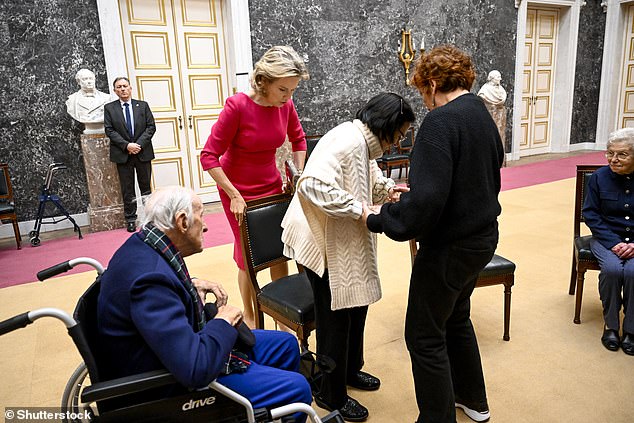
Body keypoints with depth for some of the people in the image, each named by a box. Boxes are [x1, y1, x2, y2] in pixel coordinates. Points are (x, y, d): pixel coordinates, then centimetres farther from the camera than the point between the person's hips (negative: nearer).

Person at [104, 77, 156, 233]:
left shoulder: (143, 105, 7)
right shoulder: (109, 108, 5)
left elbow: (151, 127, 1)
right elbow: (109, 130, -2)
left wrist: (139, 144, -12)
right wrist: (126, 145, -15)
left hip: (143, 152, 1)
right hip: (122, 154, 0)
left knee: (146, 186, 7)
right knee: (127, 189, 4)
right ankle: (130, 219, 12)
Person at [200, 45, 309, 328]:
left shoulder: (285, 105, -8)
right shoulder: (237, 106, -23)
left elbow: (298, 140, 12)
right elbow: (209, 156, -20)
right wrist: (234, 196, -22)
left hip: (272, 186, 5)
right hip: (238, 190, -4)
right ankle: (249, 317, 27)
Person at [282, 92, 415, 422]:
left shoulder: (364, 144, 10)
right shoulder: (347, 140, -23)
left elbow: (368, 180, 26)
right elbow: (313, 185, -34)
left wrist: (386, 189, 4)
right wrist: (361, 211, -29)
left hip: (344, 239, 10)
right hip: (321, 239, -10)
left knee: (357, 301, 20)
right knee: (335, 316, 3)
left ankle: (350, 369, 43)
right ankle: (331, 395, 24)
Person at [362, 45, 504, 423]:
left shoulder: (441, 121, -21)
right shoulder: (484, 116, 7)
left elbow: (426, 200, -30)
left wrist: (378, 220, -16)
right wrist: (413, 193, 15)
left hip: (450, 247, -10)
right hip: (483, 238, 10)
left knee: (425, 336, 6)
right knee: (456, 317, 26)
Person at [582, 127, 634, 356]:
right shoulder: (599, 177, -3)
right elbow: (591, 214, -2)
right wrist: (614, 243, -12)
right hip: (607, 238, 0)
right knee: (612, 268, -28)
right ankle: (610, 326, -8)